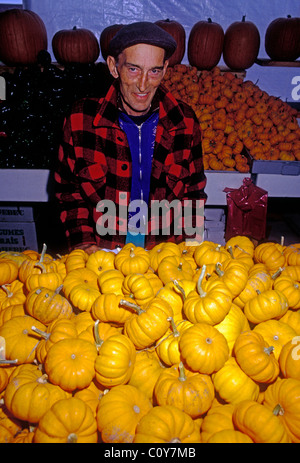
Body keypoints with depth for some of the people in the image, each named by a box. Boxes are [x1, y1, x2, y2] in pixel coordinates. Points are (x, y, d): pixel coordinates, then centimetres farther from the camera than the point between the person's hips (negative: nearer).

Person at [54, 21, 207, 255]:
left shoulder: (184, 121, 1)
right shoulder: (81, 118, -2)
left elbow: (194, 191, 9)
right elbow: (68, 190, 5)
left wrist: (183, 246, -2)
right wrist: (86, 245, -6)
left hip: (166, 251, 1)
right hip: (101, 251, 0)